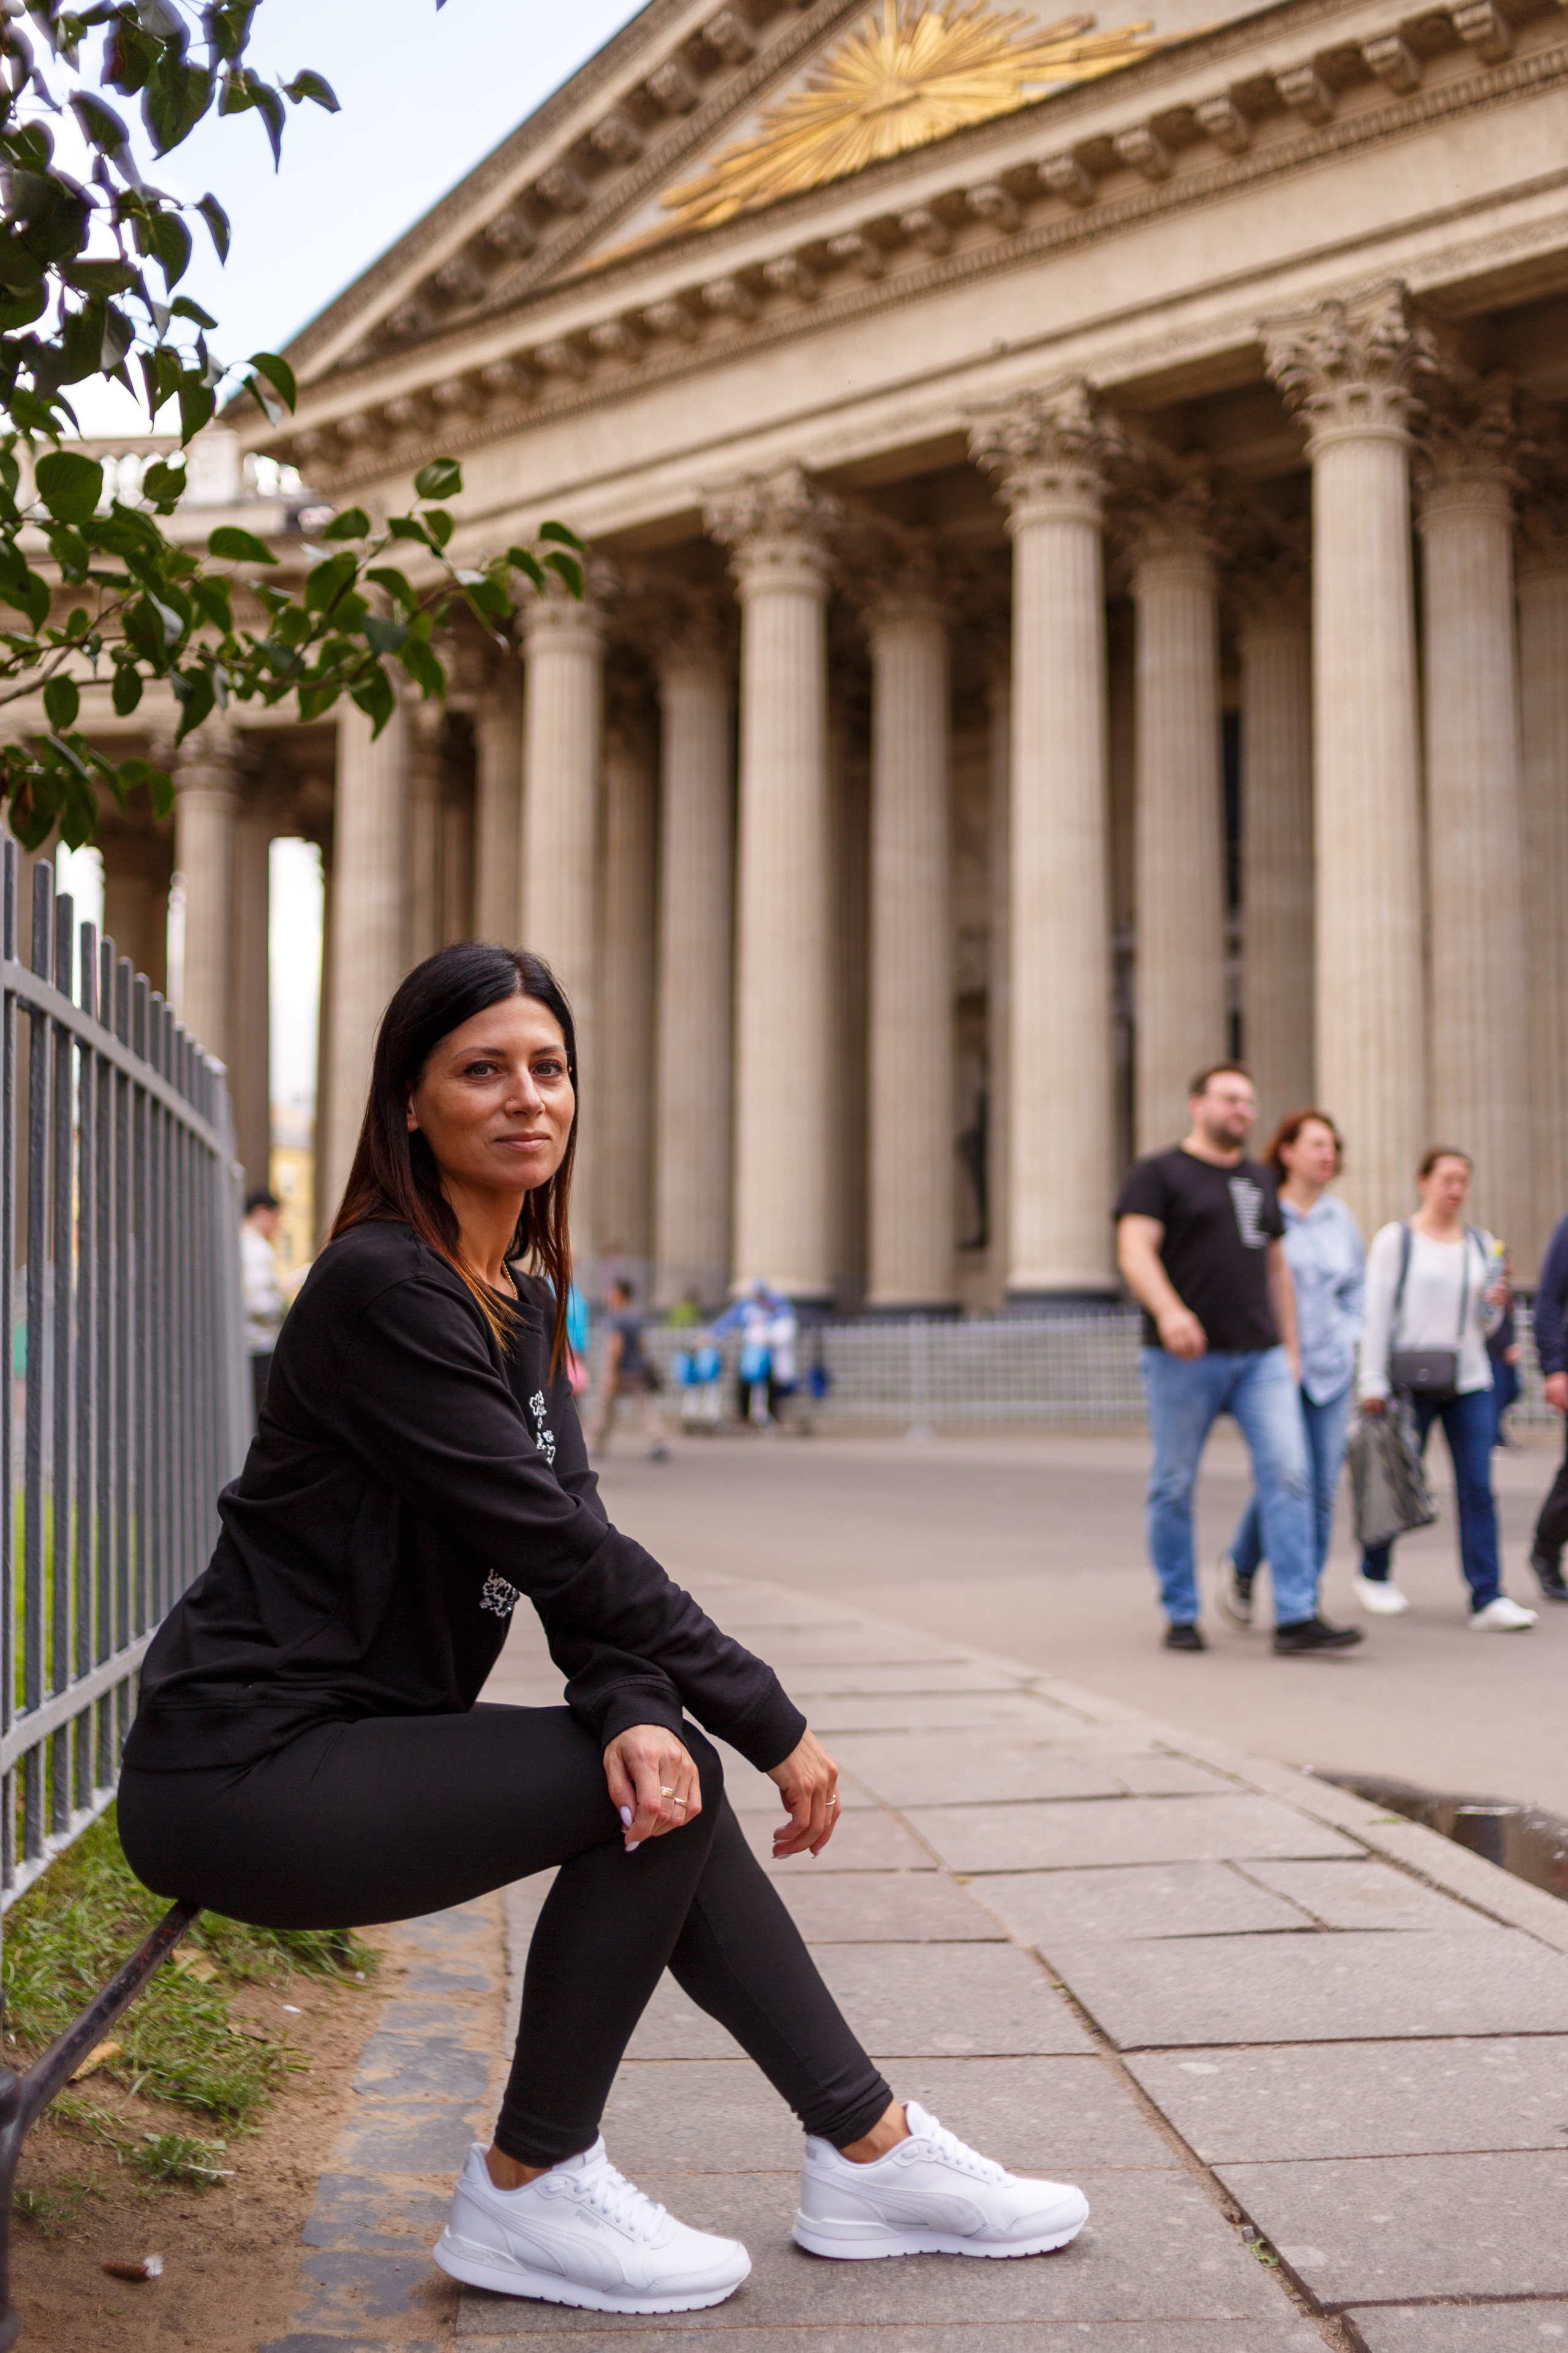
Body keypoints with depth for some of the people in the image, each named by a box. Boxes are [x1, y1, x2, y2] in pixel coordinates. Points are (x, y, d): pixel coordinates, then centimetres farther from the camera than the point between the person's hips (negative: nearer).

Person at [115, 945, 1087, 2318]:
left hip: (346, 1742, 9)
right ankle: (529, 2192, 0)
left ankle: (871, 2156, 12)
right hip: (239, 1775, -9)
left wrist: (635, 1710, -19)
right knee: (661, 1791, -15)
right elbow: (558, 1544, -20)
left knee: (662, 1775, 2)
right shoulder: (386, 1289, -17)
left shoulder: (526, 1297, 12)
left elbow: (578, 1545, 2)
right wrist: (775, 1727, -14)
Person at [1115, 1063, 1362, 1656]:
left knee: (1288, 1473, -9)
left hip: (1260, 1359, 5)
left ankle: (1296, 1617, -10)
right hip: (1184, 1360, -4)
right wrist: (1169, 1311, -30)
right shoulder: (1159, 1174, 0)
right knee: (1174, 1487, 3)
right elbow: (1135, 1252, -13)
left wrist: (1289, 1347, 18)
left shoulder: (1259, 1180, 19)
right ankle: (1181, 1617, 15)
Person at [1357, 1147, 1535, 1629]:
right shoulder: (1395, 1239, 0)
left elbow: (1484, 1325, 19)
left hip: (1471, 1381, 4)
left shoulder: (1481, 1244, 14)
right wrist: (1373, 1382, -8)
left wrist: (1494, 1306, -4)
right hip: (1411, 1383, -4)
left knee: (1478, 1488, -4)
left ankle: (1487, 1599, -6)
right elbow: (1377, 1313, -3)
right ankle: (1374, 1574, 27)